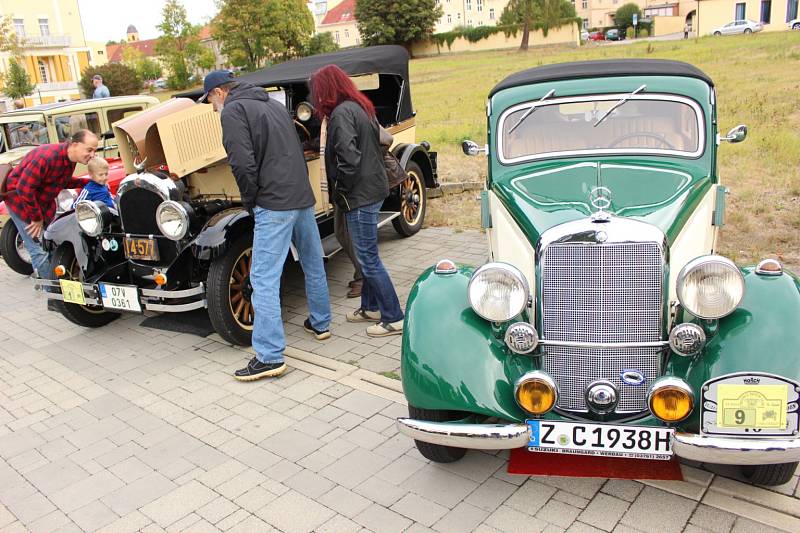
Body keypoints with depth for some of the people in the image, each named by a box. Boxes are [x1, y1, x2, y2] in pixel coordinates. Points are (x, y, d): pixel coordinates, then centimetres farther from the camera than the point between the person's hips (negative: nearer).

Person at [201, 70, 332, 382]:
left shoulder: (232, 111, -5)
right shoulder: (272, 103, 21)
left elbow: (243, 163, -16)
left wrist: (250, 200, -2)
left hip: (274, 204, -9)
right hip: (303, 195, 9)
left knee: (264, 278, -7)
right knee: (313, 264, 21)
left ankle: (270, 357, -7)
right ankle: (320, 324, 37)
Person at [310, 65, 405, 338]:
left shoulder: (341, 113, -16)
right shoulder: (360, 106, 11)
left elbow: (349, 158, -26)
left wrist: (341, 188, -11)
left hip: (360, 195, -10)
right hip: (373, 188, 10)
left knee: (368, 258, -2)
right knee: (366, 254, 19)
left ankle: (394, 318, 6)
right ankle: (371, 307, 32)